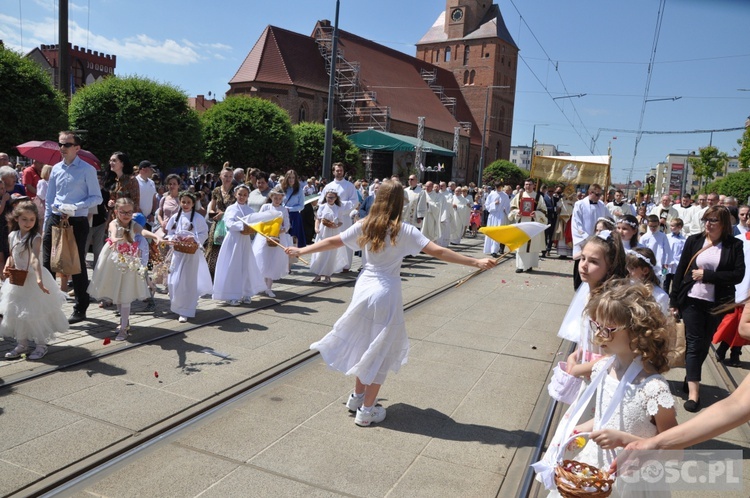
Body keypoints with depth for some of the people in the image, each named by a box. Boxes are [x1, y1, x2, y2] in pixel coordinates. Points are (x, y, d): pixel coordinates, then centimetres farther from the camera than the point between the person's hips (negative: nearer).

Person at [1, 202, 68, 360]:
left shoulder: (35, 238, -18)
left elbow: (35, 259, -31)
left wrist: (39, 279, -44)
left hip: (32, 279, -6)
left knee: (36, 314, 1)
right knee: (17, 314, 14)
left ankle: (41, 345, 16)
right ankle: (21, 344, 30)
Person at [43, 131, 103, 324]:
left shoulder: (87, 170, -7)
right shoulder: (56, 169, 9)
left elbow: (97, 198, -8)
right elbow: (49, 198, 14)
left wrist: (76, 207, -21)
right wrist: (46, 223, 11)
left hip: (77, 222, -5)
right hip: (54, 219, 5)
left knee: (78, 265, 5)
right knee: (47, 263, 7)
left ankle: (80, 309, 18)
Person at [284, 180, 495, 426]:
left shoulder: (364, 225, -1)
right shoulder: (403, 231, -12)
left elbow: (332, 242, 5)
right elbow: (438, 252, -18)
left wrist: (301, 251, 17)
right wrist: (476, 262, -16)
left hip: (364, 288, 5)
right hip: (386, 293, -5)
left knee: (364, 343, 22)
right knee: (380, 350, 8)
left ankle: (357, 396, 35)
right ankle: (366, 410, 15)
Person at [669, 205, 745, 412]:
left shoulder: (734, 245, -2)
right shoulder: (694, 240, 0)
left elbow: (738, 275, -9)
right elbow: (681, 269, 2)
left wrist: (707, 275, -16)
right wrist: (673, 300, 1)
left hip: (716, 304, 1)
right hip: (691, 300, -1)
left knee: (704, 344, 12)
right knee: (694, 342, -2)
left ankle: (690, 379, 31)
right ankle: (693, 391, -2)